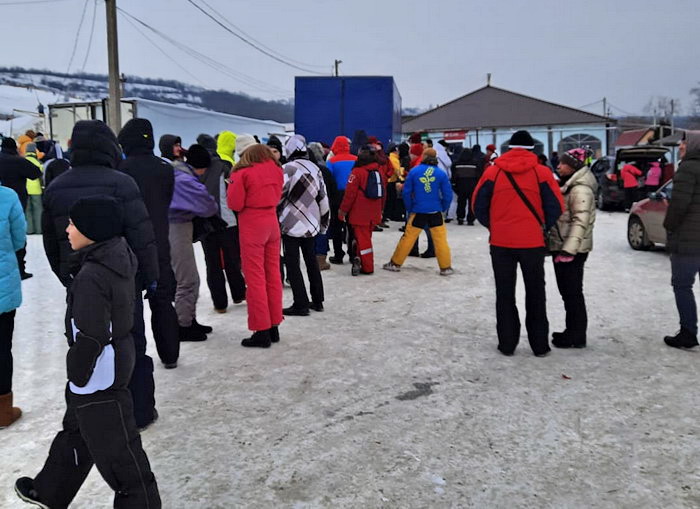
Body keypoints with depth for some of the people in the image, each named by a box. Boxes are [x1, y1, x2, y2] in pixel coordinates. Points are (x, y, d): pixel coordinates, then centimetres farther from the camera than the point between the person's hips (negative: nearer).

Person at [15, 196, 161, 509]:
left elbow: (90, 338, -26)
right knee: (76, 429, 27)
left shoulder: (91, 277, -27)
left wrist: (77, 375, -10)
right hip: (119, 357, 10)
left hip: (100, 372, -10)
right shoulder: (121, 257, 1)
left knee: (113, 444, 4)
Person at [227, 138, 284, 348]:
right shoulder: (275, 168, 6)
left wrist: (233, 187, 6)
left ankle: (262, 332, 5)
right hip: (272, 221, 6)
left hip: (251, 225, -6)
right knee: (273, 275, 12)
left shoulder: (242, 172, -12)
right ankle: (274, 327, 20)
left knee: (255, 278, 1)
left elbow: (234, 204, -11)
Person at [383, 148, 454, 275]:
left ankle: (395, 264, 16)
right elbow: (448, 194, -3)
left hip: (418, 211, 0)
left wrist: (409, 209, 10)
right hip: (435, 212, 0)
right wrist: (443, 209, 12)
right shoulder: (441, 173, -4)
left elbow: (406, 192, -1)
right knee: (440, 238, 7)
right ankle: (445, 268, 10)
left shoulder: (414, 171, -4)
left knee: (408, 237, 8)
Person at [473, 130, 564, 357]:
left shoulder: (493, 171, -1)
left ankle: (507, 343, 13)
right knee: (535, 293, 12)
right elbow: (556, 207, -5)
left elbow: (479, 205, -1)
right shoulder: (541, 172, -3)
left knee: (505, 293, 11)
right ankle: (540, 344, 16)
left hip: (500, 242, 0)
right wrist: (543, 227, 11)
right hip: (532, 242, 0)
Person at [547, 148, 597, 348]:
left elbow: (580, 221, -23)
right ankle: (573, 331, 26)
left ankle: (576, 336, 5)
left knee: (572, 292, -4)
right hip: (561, 246, 10)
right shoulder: (567, 185, 17)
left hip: (572, 250, -10)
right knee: (567, 291, 16)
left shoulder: (580, 189, -16)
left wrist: (568, 249, -28)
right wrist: (558, 247, 24)